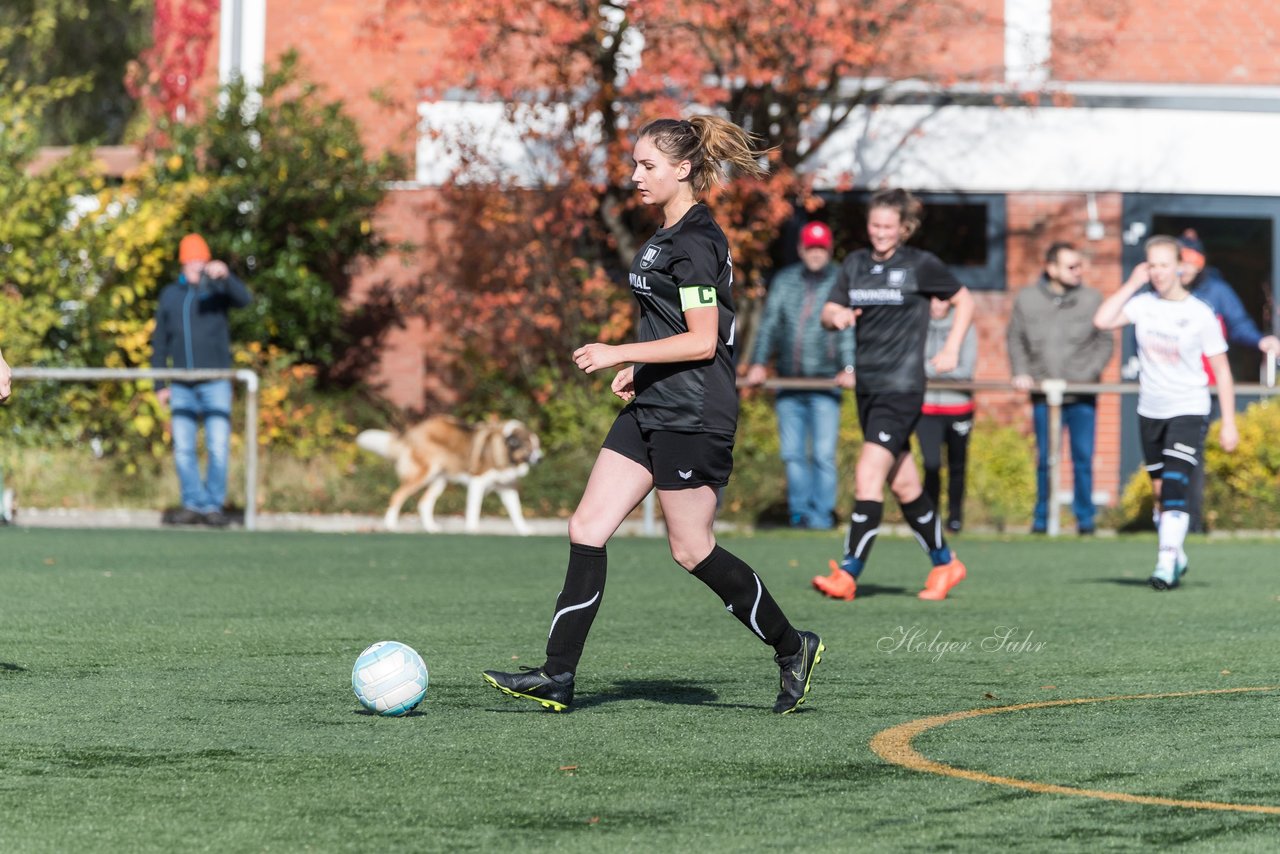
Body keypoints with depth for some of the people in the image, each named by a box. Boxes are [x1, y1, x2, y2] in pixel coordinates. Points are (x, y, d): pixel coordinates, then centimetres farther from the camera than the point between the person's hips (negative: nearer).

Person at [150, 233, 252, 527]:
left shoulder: (216, 288, 3)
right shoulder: (170, 295, 12)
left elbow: (243, 299, -19)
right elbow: (159, 342, 14)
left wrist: (226, 276, -38)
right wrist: (160, 385, 8)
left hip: (215, 383, -3)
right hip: (182, 387, 3)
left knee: (218, 447, -7)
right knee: (183, 449, 0)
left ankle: (214, 505, 0)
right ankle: (193, 505, 6)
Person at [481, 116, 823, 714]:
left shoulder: (695, 241, -16)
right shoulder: (667, 236, 14)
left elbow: (703, 341, -20)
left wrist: (619, 354, -19)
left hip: (693, 415, -10)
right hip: (653, 409, 10)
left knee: (691, 549, -1)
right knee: (587, 530, 2)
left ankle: (792, 647, 16)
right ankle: (558, 677, 1)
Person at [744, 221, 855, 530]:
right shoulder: (785, 280, 11)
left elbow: (849, 329, -6)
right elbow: (770, 324, 8)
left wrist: (849, 368, -18)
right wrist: (758, 362, -3)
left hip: (826, 382, -3)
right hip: (789, 384, 3)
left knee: (823, 454, -7)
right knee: (792, 452, 5)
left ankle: (822, 514, -1)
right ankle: (800, 510, 13)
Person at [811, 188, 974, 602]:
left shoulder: (921, 265, -4)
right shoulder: (855, 263, 10)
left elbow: (964, 300, 7)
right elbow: (828, 311, 9)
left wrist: (951, 350, -3)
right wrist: (836, 315, -14)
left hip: (902, 386, -7)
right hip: (867, 387, 7)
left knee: (868, 475, -18)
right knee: (903, 485, 14)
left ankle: (848, 574, -21)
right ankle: (945, 564, 29)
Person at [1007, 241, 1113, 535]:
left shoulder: (1091, 299, 0)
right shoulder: (1027, 300, 3)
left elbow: (1105, 342, 2)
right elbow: (1016, 340, 11)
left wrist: (1088, 373, -9)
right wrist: (1021, 373, -2)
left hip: (1082, 397, -1)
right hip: (1044, 395, 1)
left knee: (1083, 460, 1)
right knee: (1045, 460, 6)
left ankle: (1085, 518, 10)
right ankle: (1041, 518, 16)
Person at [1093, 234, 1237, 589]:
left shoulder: (1200, 314, -10)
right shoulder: (1143, 304, -1)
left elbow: (1221, 368, -5)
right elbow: (1102, 320, -15)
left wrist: (1229, 423, -7)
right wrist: (1132, 284, -12)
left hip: (1188, 409, -5)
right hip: (1150, 410, 5)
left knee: (1174, 484, -18)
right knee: (1160, 490, 11)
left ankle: (1166, 563, -21)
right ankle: (1177, 558, 27)